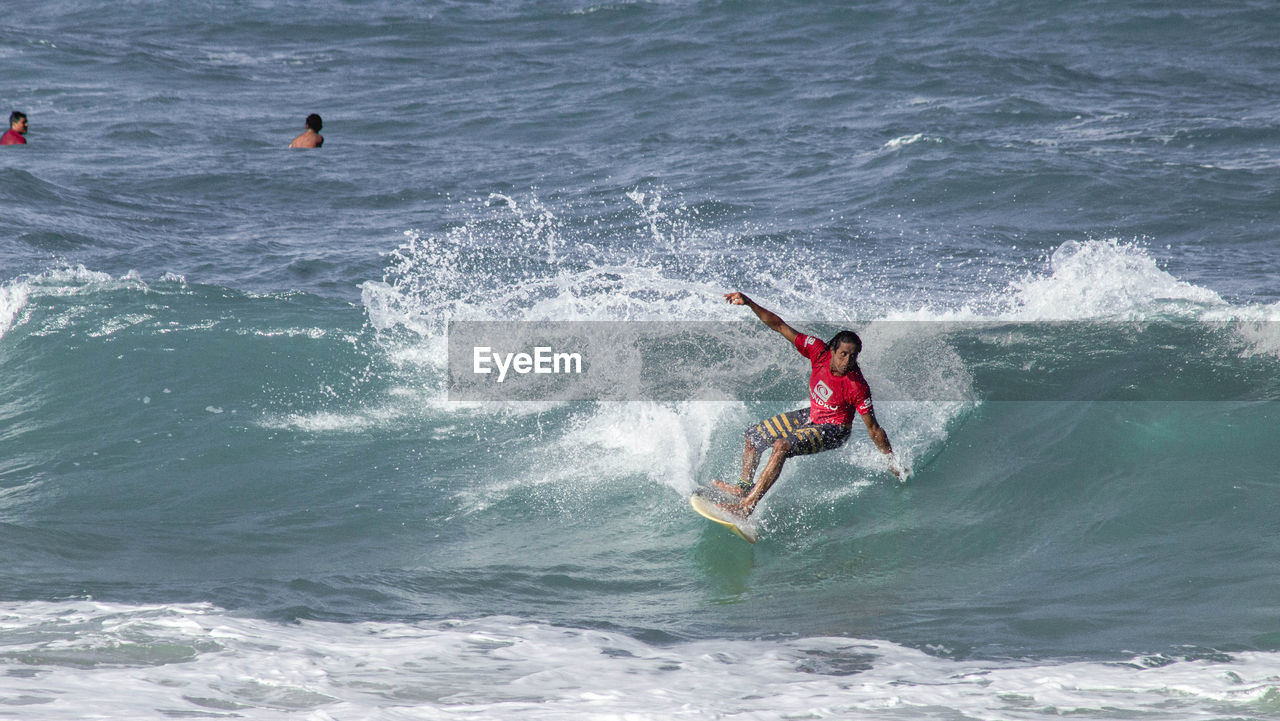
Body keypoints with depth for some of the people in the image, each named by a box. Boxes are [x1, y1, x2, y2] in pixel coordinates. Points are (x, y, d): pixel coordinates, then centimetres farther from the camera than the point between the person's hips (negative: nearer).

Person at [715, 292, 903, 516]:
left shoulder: (858, 388, -31)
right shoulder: (819, 351, -21)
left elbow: (874, 429, -22)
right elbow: (780, 326, -17)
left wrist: (893, 461, -19)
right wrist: (749, 303, -25)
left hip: (833, 430, -7)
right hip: (812, 415, 7)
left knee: (782, 446, -29)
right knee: (753, 436, 16)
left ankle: (747, 505, -27)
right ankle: (744, 486, 38)